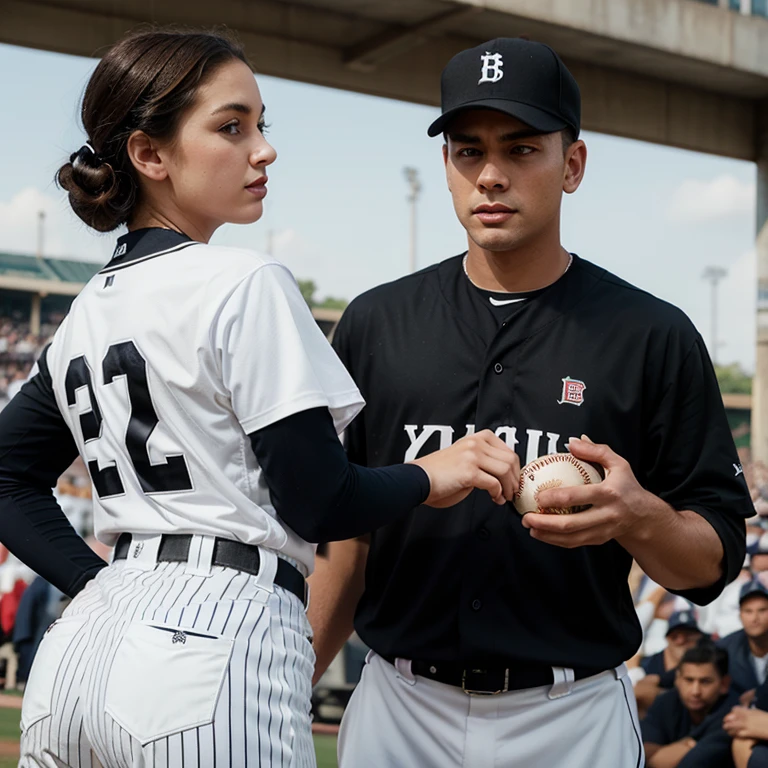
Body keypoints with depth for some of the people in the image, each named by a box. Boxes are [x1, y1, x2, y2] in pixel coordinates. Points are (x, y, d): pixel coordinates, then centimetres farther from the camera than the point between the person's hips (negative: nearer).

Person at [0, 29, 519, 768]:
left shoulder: (86, 312, 14)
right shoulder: (244, 285, -8)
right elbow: (317, 504, -11)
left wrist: (98, 584, 14)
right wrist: (428, 477, 5)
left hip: (79, 648, 8)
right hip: (216, 642, -8)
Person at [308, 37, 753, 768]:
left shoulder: (652, 336, -2)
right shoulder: (375, 323, 6)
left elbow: (713, 563, -1)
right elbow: (350, 538, 11)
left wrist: (637, 516, -21)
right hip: (401, 706, 2)